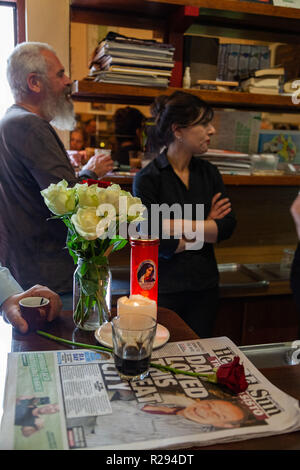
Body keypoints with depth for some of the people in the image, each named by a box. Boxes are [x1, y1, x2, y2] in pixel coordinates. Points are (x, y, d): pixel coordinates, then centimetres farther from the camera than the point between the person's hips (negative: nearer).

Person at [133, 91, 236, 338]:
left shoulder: (209, 173, 6)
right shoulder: (147, 179, -11)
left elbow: (228, 226, -4)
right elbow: (155, 242, -18)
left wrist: (177, 226, -14)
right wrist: (205, 227, -7)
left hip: (205, 287, 5)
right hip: (164, 290, -5)